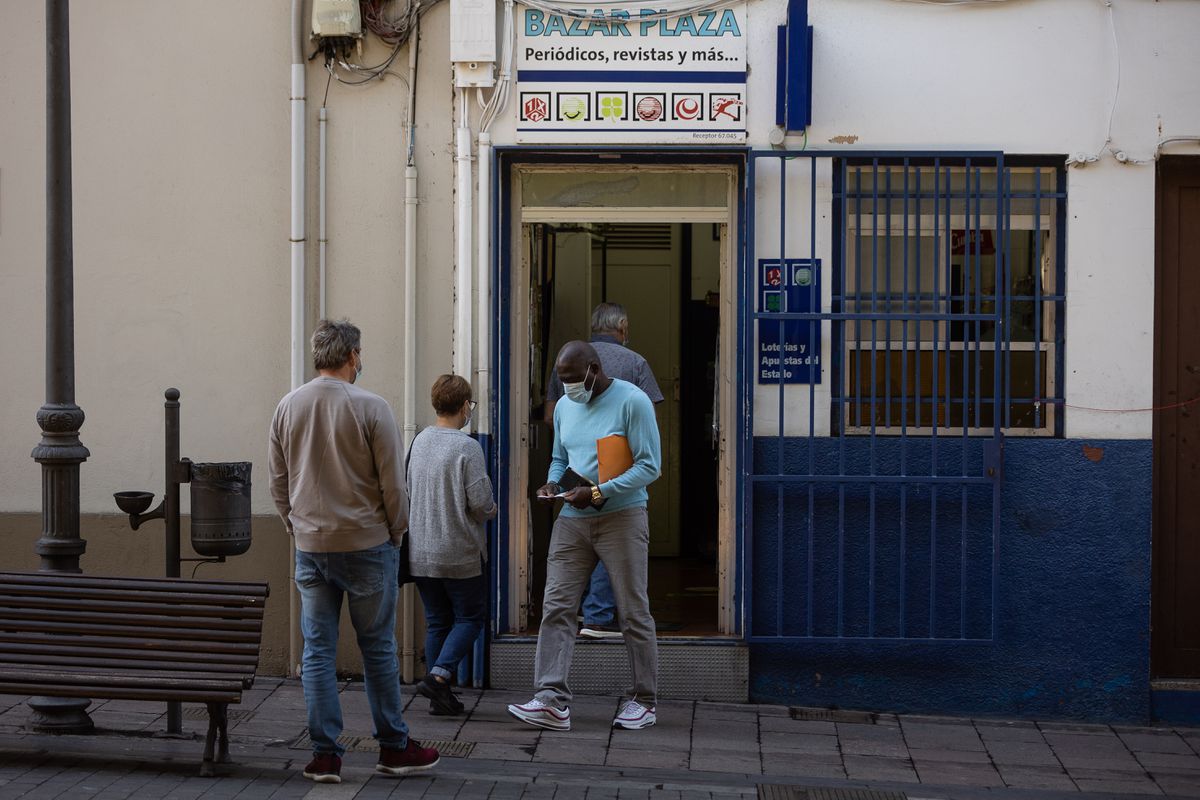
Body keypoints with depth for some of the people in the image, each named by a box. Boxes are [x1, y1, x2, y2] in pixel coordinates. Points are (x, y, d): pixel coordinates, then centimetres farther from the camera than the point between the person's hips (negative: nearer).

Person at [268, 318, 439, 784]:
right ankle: (393, 748, 16)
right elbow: (393, 484, -9)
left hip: (310, 548, 4)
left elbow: (278, 483, 9)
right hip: (366, 544, -3)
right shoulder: (371, 408, -11)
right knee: (378, 648, 7)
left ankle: (325, 754, 7)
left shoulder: (287, 408, 4)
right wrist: (395, 533, 6)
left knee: (317, 651, 6)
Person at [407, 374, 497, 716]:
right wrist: (491, 510, 6)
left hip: (420, 553, 6)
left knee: (437, 621, 13)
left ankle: (439, 696, 13)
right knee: (470, 617, 8)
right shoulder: (467, 447, -15)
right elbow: (481, 502, -16)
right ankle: (438, 676, -9)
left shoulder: (419, 441, 4)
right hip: (458, 553, -6)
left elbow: (408, 490, 11)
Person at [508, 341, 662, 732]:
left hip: (621, 516, -6)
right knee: (556, 607, -5)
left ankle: (644, 700, 13)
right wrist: (553, 482, 1)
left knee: (633, 611, 1)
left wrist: (598, 493, -19)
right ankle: (552, 701, -8)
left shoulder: (632, 401, -9)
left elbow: (649, 466, -12)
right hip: (572, 519, 6)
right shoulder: (564, 406, 12)